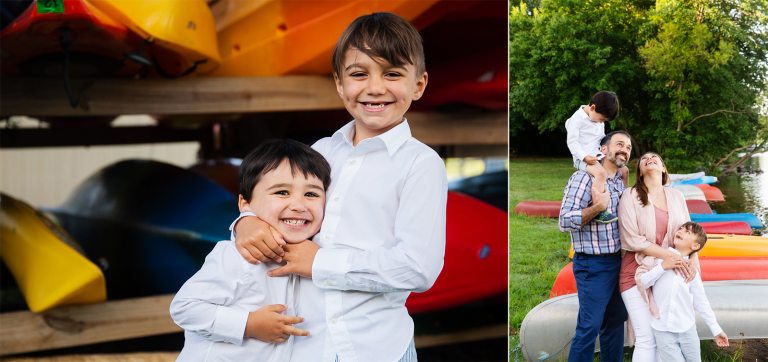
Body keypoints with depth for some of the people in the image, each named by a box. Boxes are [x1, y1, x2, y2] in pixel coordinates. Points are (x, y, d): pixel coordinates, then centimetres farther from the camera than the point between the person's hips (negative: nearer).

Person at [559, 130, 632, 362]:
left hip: (617, 262, 8)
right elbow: (565, 221, -17)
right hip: (592, 264, -8)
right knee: (589, 327, -7)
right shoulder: (585, 178, -12)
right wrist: (597, 207, -24)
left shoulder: (620, 183, 14)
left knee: (616, 321, 14)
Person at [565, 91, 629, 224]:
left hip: (598, 157, 9)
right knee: (601, 173, -36)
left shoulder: (599, 123, 17)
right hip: (583, 159, -9)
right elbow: (572, 142, -15)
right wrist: (584, 156, -26)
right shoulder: (577, 119, -10)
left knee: (624, 170, 13)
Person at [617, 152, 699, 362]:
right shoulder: (631, 196, -3)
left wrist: (693, 259, -9)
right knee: (647, 339, -9)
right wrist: (669, 255, -16)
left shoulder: (676, 197, 12)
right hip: (638, 274, -4)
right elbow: (632, 239, -10)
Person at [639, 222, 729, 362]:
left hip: (687, 329, 2)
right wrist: (662, 267, -14)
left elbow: (701, 302, 10)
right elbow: (641, 283, -6)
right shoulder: (659, 257, 0)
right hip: (663, 330, -2)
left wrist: (716, 330, 12)